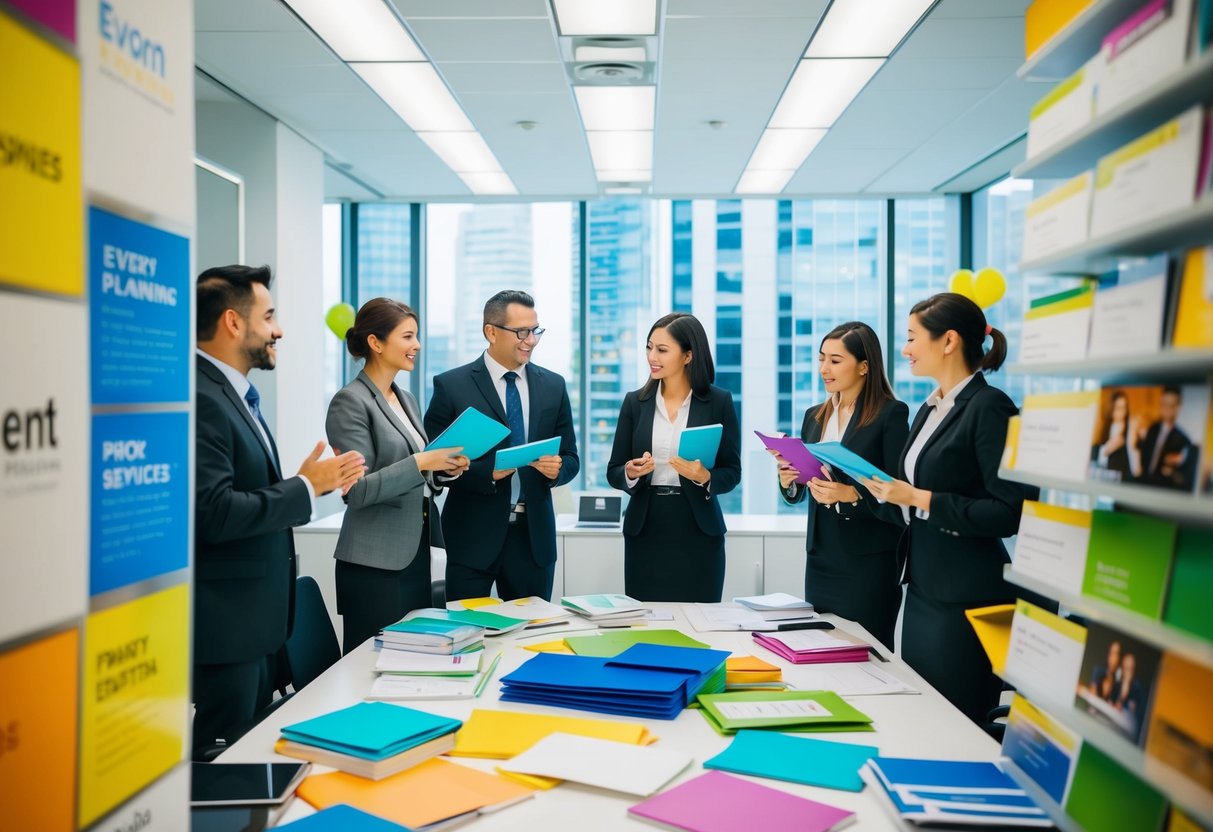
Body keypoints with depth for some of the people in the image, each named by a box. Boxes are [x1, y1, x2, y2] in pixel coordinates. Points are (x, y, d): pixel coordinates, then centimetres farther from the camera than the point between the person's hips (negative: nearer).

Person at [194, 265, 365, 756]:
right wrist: (306, 487, -17)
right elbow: (214, 514, -26)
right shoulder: (200, 398, -19)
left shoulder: (234, 394, 13)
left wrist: (310, 483, 2)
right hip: (222, 623, -10)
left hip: (250, 621, 10)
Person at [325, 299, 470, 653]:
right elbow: (357, 490, -17)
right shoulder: (351, 402, -10)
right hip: (375, 562, -8)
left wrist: (445, 469, 0)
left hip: (416, 554, 8)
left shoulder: (407, 399, 13)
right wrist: (420, 462, -24)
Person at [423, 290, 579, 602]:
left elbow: (570, 457, 11)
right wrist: (488, 472, -20)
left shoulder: (554, 386, 7)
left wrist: (558, 468, -12)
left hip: (534, 535, 3)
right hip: (473, 537, -3)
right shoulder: (451, 386, -3)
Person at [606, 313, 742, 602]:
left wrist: (704, 477, -18)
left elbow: (732, 472, 0)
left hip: (698, 532, -1)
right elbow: (613, 473, 6)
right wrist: (631, 472, -15)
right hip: (645, 531, 2)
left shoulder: (719, 402, -1)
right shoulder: (635, 402, 4)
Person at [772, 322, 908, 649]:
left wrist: (851, 494, -25)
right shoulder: (814, 416, 10)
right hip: (820, 558, 6)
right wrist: (788, 481, -6)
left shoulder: (891, 414, -8)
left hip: (869, 562, -6)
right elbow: (795, 496, 14)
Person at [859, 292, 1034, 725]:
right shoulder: (929, 409, 12)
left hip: (966, 599, -9)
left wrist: (920, 499, -21)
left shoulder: (989, 406, -15)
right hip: (924, 589, 9)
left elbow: (1009, 512, -21)